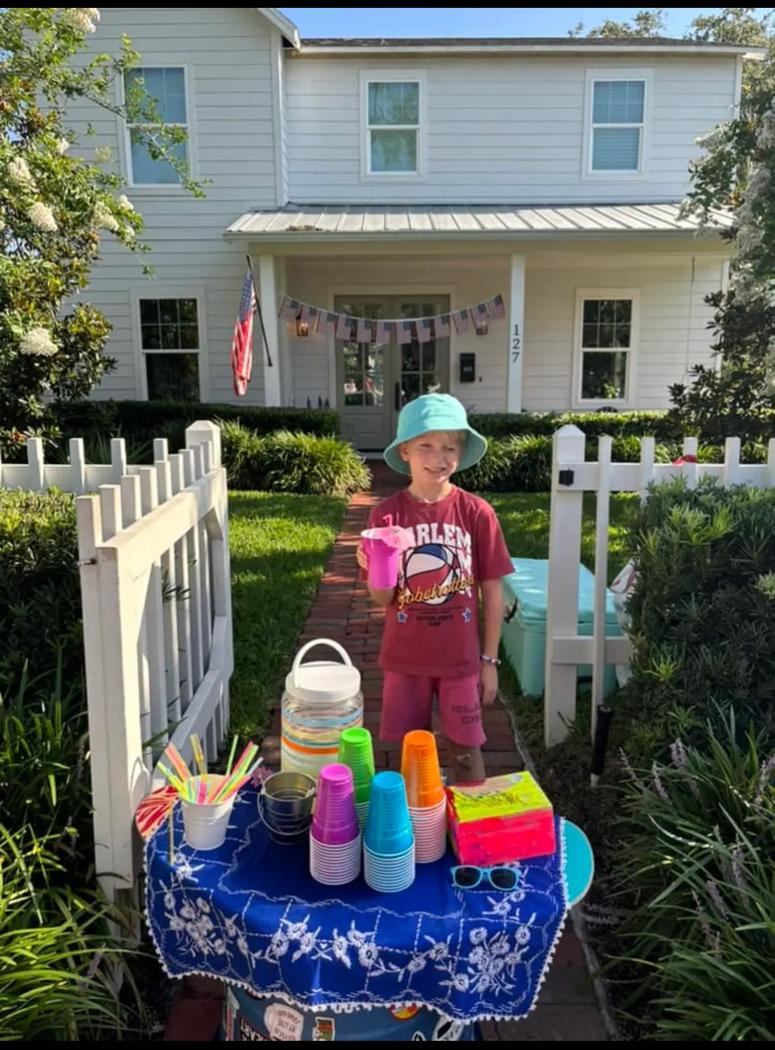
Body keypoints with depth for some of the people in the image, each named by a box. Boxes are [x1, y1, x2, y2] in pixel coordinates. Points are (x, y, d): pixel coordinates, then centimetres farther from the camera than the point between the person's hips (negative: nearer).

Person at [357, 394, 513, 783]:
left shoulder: (477, 513, -10)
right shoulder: (387, 514, -8)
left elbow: (492, 591, -3)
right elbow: (382, 598, -6)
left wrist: (489, 659, 0)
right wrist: (375, 570, -28)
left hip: (460, 658, -1)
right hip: (405, 658, 1)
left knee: (466, 750, 13)